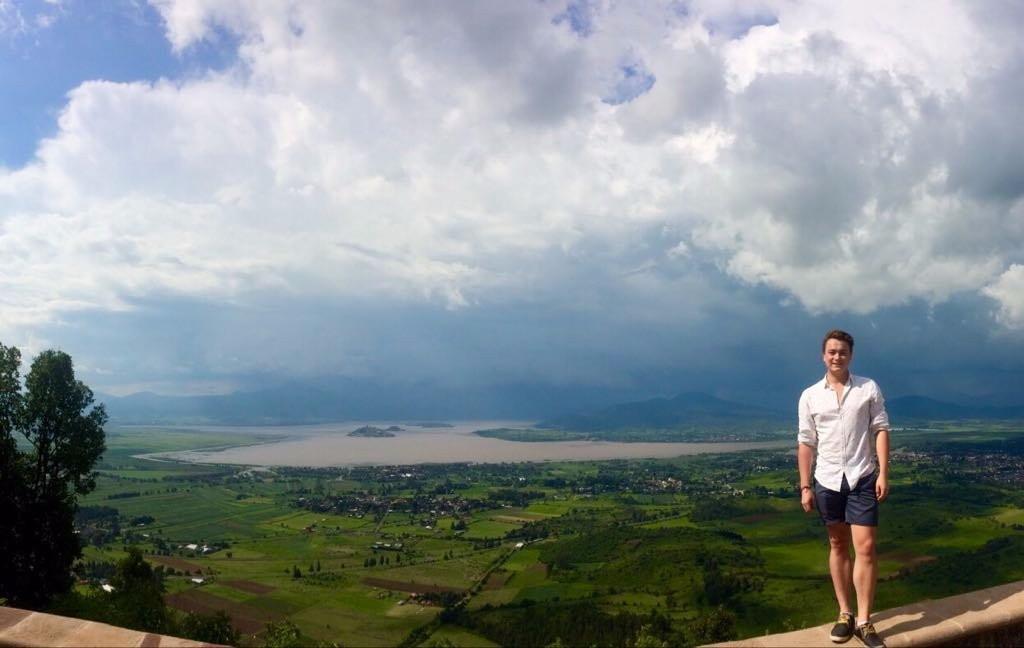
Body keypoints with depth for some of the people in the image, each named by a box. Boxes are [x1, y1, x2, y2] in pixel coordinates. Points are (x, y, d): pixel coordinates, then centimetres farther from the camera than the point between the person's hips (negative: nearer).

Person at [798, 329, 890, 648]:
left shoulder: (869, 388, 0)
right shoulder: (810, 396, 2)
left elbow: (881, 430, -1)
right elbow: (806, 443, 3)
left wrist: (883, 473, -9)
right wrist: (805, 486, 0)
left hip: (862, 479, -1)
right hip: (827, 481, 2)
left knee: (866, 548, -5)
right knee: (838, 547, 11)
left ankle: (864, 621, 3)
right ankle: (845, 614, 21)